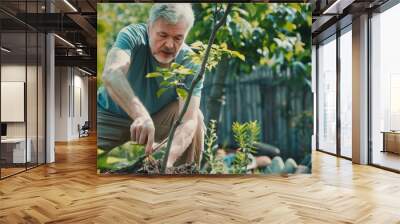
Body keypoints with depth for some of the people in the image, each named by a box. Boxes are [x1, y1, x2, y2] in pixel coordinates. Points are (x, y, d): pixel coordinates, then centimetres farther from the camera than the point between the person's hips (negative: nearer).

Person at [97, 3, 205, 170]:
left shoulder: (190, 64, -23)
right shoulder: (133, 36, -25)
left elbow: (188, 120, -32)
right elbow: (111, 74, -45)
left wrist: (169, 158, -50)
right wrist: (140, 114, -61)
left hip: (159, 117, 2)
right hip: (111, 116, -1)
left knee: (195, 116, -24)